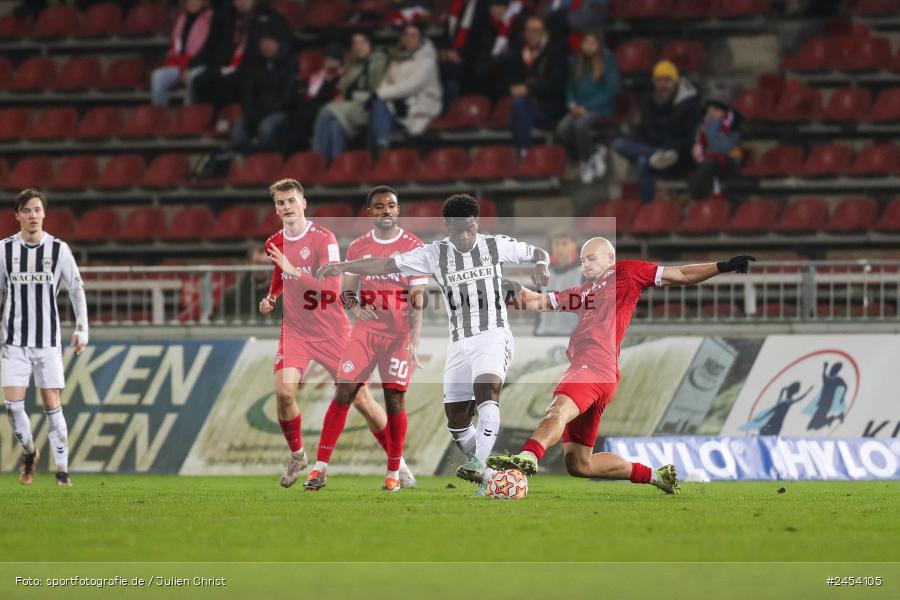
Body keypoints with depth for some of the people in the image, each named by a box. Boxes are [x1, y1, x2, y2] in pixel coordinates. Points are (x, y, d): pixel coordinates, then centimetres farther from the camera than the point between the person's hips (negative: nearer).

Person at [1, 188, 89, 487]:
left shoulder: (59, 249, -2)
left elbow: (76, 290, 5)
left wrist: (81, 329, -3)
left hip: (48, 340, -1)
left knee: (52, 405, -3)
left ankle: (62, 469, 5)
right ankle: (29, 451, 19)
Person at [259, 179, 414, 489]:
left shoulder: (324, 239, -13)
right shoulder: (274, 244, 5)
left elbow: (332, 289, -24)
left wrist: (293, 271, -32)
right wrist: (271, 298, 11)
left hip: (332, 332, -4)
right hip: (294, 331, 4)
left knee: (361, 398, -2)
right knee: (284, 391, -20)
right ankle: (297, 456, 3)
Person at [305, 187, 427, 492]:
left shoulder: (413, 247, -2)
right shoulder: (358, 247, 8)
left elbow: (417, 299, -6)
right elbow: (347, 290, 14)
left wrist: (413, 342, -15)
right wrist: (354, 305, -10)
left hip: (399, 335, -2)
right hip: (365, 331, 2)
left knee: (394, 401, -3)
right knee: (343, 394, -6)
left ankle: (393, 473, 9)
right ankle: (320, 468, -5)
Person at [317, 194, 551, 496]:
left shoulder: (496, 246, 1)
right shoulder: (435, 254, 2)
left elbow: (537, 252, 16)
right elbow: (387, 264, -3)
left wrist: (541, 265, -7)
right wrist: (342, 267, -12)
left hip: (493, 335, -4)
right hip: (459, 343, 4)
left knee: (487, 389, -32)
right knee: (456, 422, 1)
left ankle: (479, 464, -43)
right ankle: (488, 477, 19)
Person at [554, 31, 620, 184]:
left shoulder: (608, 61, -1)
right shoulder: (578, 63, 14)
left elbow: (611, 90, -7)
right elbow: (570, 87, 20)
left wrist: (587, 107, -13)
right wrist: (572, 104, -2)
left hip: (600, 108, -5)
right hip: (579, 109, 5)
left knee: (580, 125, -34)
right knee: (562, 129, -24)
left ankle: (586, 161, -14)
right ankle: (594, 153, -8)